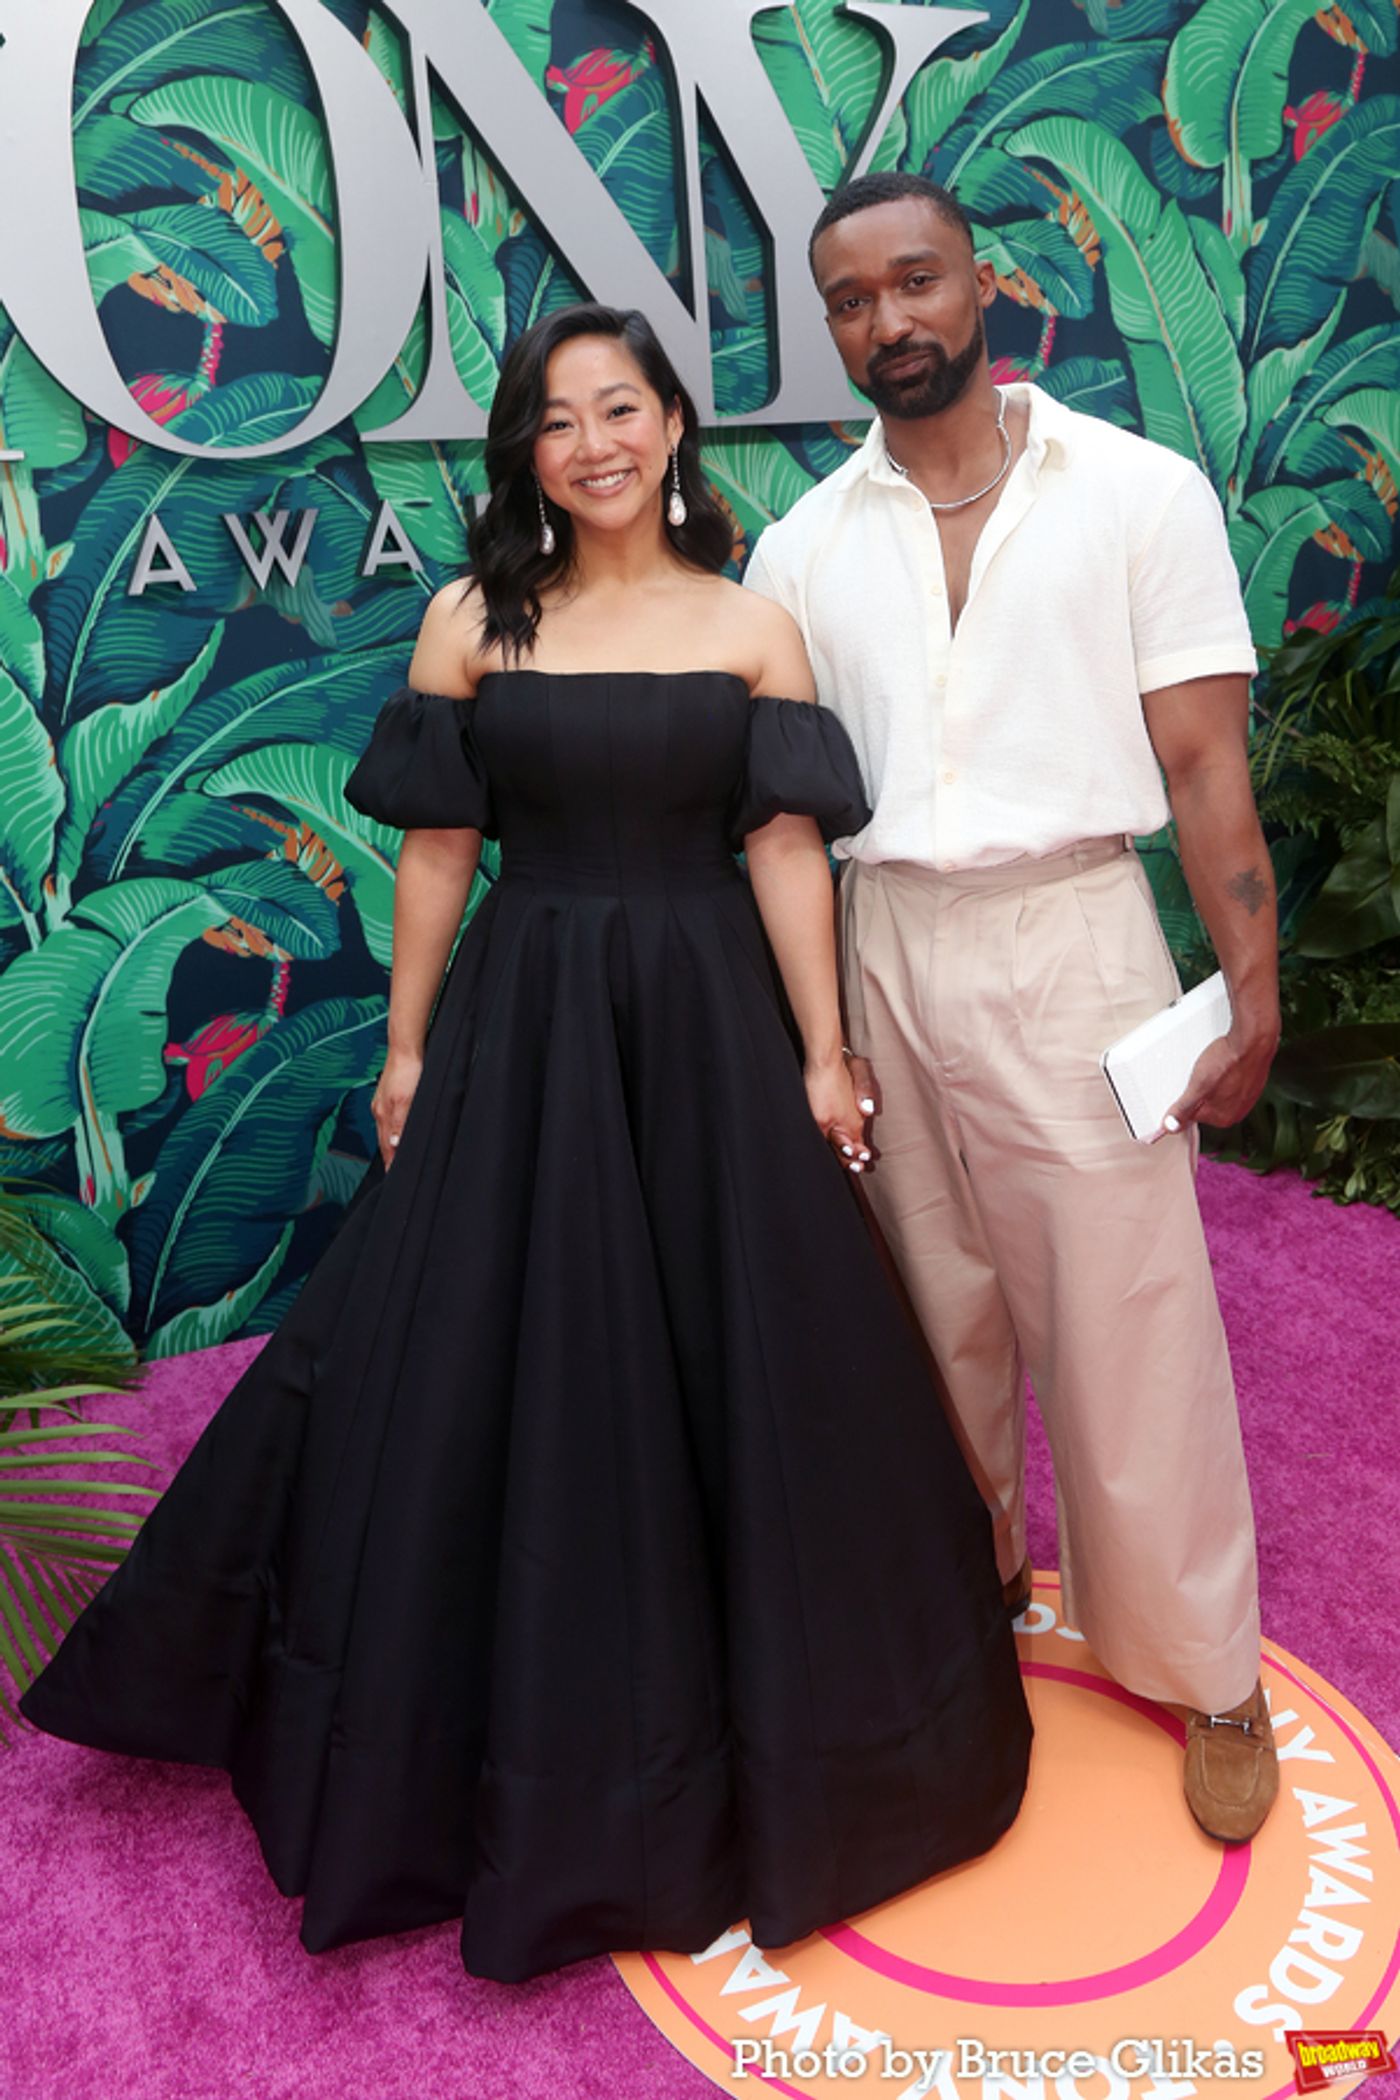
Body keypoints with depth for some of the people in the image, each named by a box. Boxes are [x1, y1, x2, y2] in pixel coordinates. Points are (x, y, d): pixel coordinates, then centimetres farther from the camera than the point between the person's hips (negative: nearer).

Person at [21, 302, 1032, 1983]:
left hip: (707, 1024, 0)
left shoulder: (752, 628, 3)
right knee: (507, 1368, 9)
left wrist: (822, 1058, -5)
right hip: (523, 1027, 1)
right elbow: (438, 851, 2)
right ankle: (544, 1757, 34)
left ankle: (765, 1739, 36)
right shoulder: (471, 623, 3)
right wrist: (407, 1048, 1)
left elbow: (786, 853, -2)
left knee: (741, 1363, 9)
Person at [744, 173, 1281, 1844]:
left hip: (1071, 936, -3)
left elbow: (1204, 764, -2)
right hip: (878, 948, 3)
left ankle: (1206, 1673, 21)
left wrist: (1251, 987, -9)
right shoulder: (802, 547, 9)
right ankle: (968, 1589, 36)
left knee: (1128, 1311, 1)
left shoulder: (1141, 492, 1)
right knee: (937, 1302, 14)